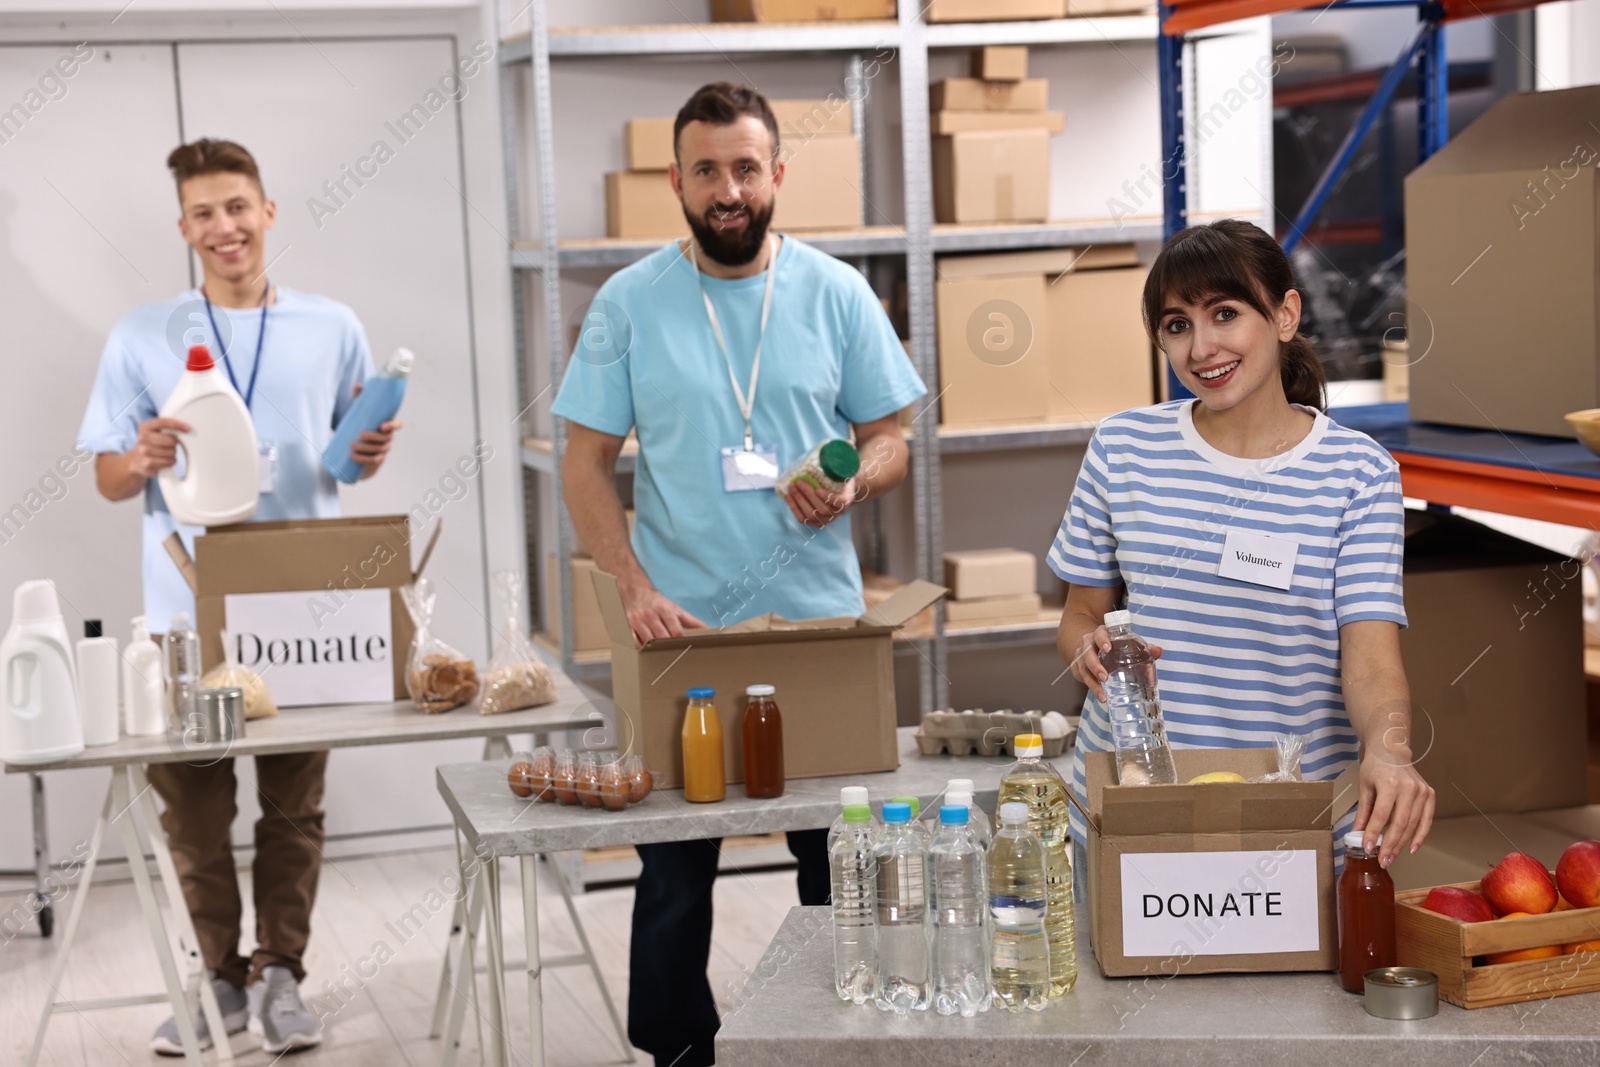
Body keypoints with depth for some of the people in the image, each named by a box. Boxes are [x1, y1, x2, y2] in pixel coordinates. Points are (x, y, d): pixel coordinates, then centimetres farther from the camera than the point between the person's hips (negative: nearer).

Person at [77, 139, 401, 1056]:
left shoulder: (333, 329, 8)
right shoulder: (143, 337, 5)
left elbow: (360, 460, 14)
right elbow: (108, 480, 5)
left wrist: (370, 456, -9)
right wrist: (146, 460, -17)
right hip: (186, 611, 0)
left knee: (295, 805, 5)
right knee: (193, 807, 4)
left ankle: (280, 973, 16)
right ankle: (215, 975, 17)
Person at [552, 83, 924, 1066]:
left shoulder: (836, 293, 3)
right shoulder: (629, 304, 0)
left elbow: (892, 439, 8)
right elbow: (587, 461, 1)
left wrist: (852, 485, -15)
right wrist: (635, 587, -11)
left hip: (822, 620, 1)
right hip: (682, 627, -1)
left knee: (842, 854, 7)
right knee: (675, 866, 6)